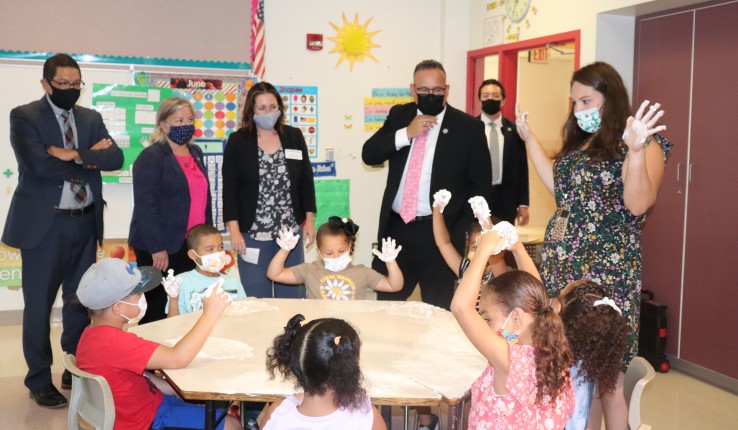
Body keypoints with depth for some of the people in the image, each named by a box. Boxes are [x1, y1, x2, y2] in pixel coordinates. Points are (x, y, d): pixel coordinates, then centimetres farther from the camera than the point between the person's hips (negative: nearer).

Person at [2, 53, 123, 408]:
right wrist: (89, 158, -11)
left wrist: (73, 154, -18)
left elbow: (115, 158, -5)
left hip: (84, 223, 5)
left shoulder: (91, 118, 10)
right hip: (44, 224, -4)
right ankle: (39, 381, 17)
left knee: (81, 300, 13)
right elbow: (36, 164, -20)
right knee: (38, 304, 4)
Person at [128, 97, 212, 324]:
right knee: (158, 311, 3)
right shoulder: (151, 157, -8)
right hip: (162, 247, -6)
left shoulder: (195, 152, 14)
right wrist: (157, 248, -18)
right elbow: (145, 206, -15)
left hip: (192, 246, 6)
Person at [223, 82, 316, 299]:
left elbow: (306, 181, 9)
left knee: (292, 296, 10)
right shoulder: (238, 141, -2)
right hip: (253, 234, -2)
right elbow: (230, 188, -4)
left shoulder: (294, 137, 6)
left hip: (290, 231, 3)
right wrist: (233, 230, -10)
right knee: (257, 300, 4)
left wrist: (309, 220, 5)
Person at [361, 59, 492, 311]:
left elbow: (481, 184, 0)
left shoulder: (468, 127, -3)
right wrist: (406, 133, -13)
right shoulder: (399, 115, 8)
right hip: (396, 227, 3)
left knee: (437, 311, 7)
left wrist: (464, 230, -6)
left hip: (440, 232, -3)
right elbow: (369, 155, 0)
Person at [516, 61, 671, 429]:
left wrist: (636, 150, -33)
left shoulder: (641, 143, -8)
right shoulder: (578, 142, 14)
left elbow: (638, 204, -19)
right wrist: (528, 137, 19)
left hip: (606, 271, -7)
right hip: (562, 264, 7)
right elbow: (559, 187, 17)